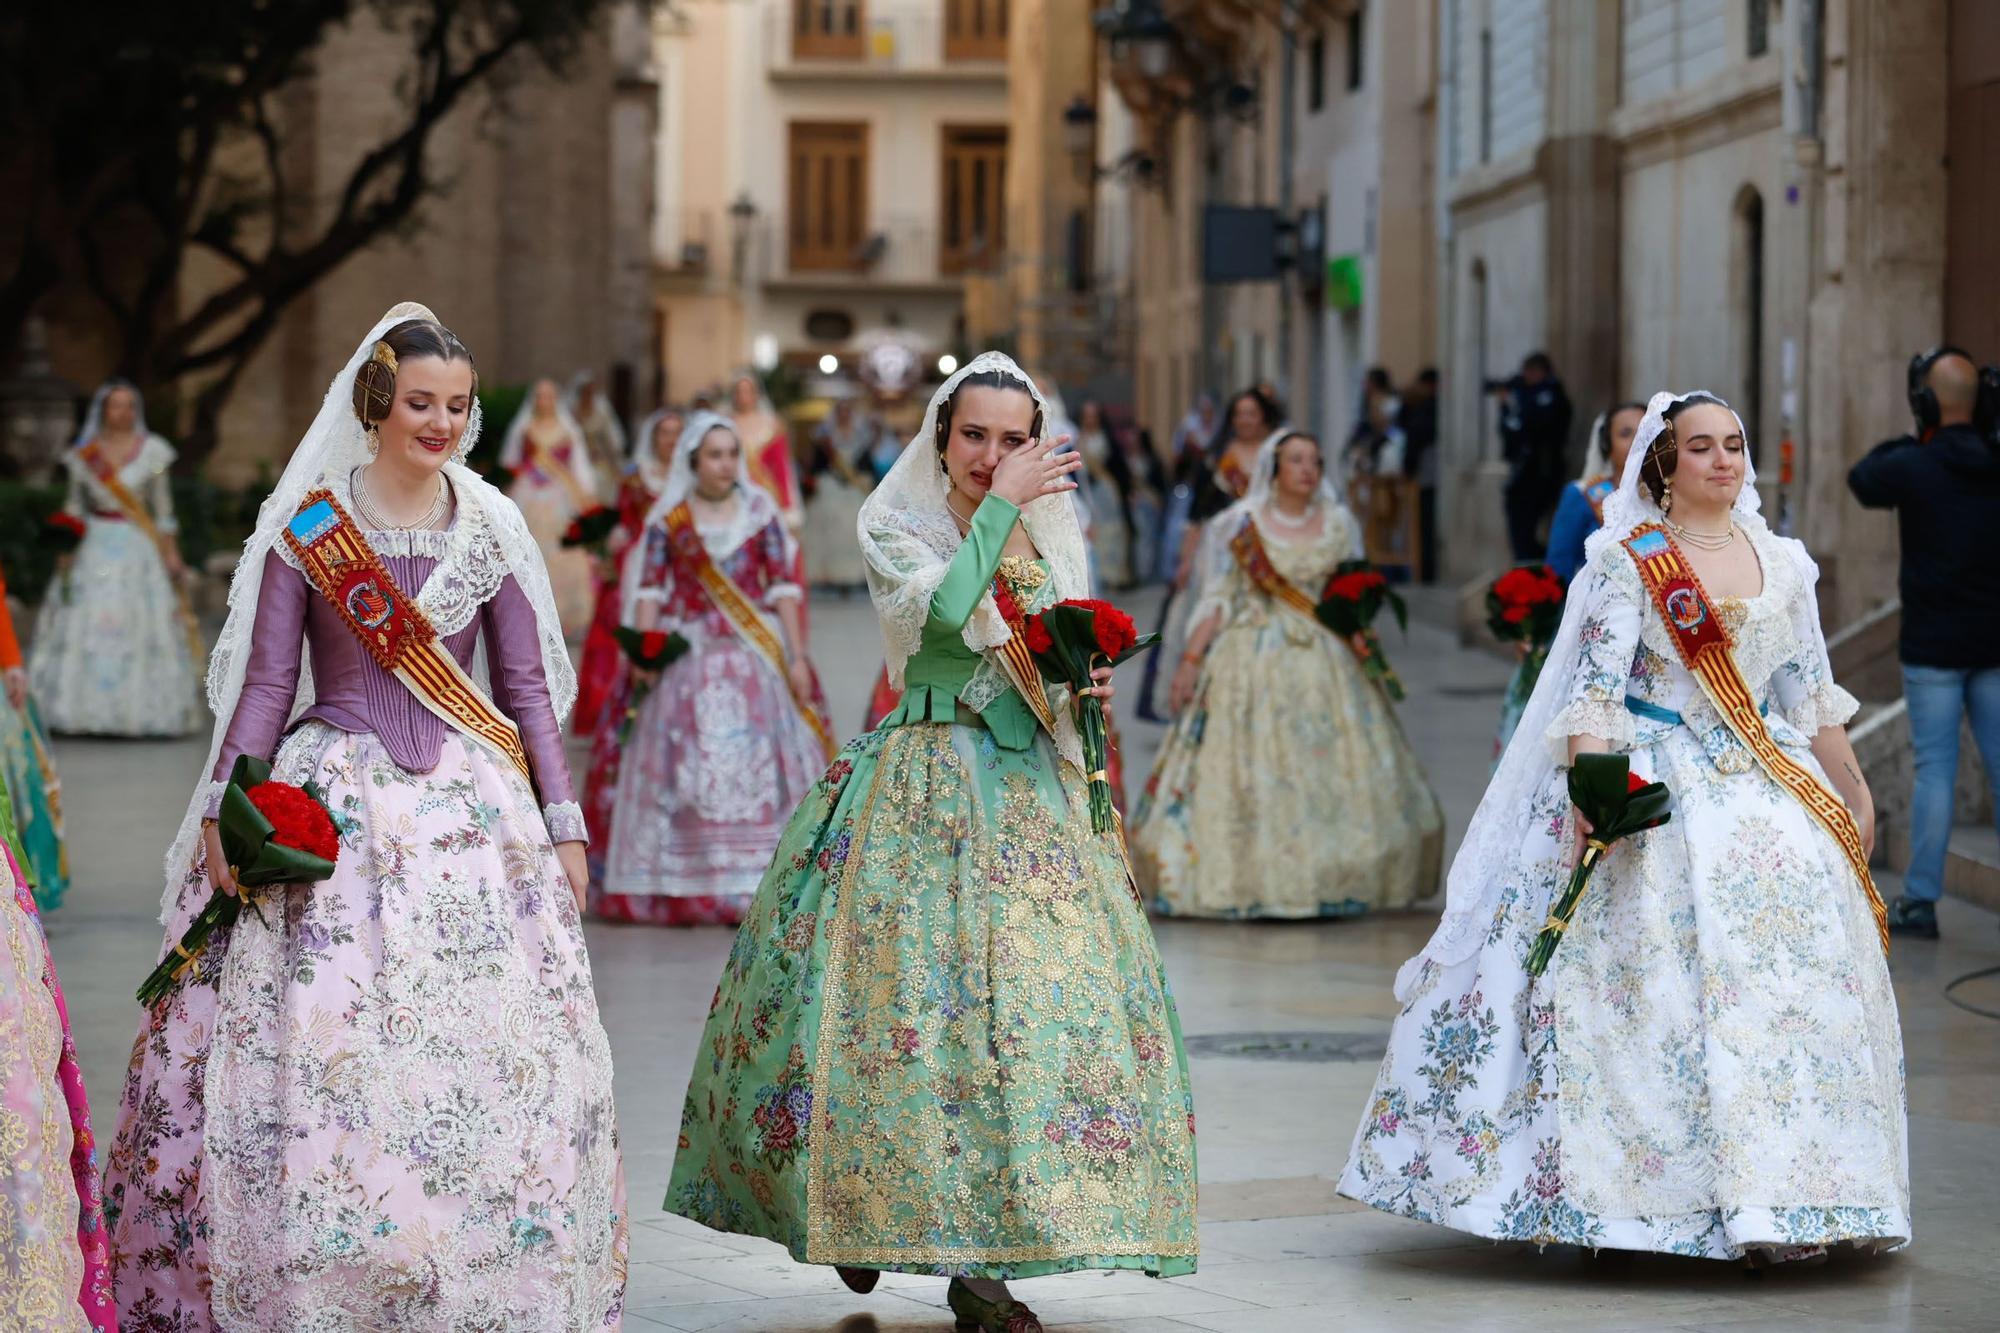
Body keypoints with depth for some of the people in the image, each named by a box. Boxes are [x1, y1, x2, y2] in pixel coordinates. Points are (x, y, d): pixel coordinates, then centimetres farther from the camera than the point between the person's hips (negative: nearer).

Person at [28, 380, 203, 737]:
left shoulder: (152, 451, 2)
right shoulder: (84, 453, 6)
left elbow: (163, 507, 4)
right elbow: (73, 506, 10)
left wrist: (171, 553, 0)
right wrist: (65, 550, 2)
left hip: (139, 549, -1)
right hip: (94, 547, 1)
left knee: (142, 628, -5)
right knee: (84, 625, -4)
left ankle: (141, 708, 0)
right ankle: (88, 710, 1)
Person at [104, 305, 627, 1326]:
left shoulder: (492, 528, 7)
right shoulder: (307, 521, 1)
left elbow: (527, 687, 11)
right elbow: (266, 679, 2)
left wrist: (563, 821, 7)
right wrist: (224, 808, -5)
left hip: (470, 802, 2)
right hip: (332, 801, -2)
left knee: (493, 1048, -3)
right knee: (313, 1044, -7)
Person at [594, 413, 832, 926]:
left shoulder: (761, 514, 6)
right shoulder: (667, 520, 6)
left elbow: (784, 588, 3)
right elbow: (649, 589, 3)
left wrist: (796, 656, -2)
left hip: (756, 652, 0)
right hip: (688, 654, 0)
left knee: (758, 765, -4)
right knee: (686, 765, -3)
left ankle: (757, 887, -1)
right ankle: (679, 887, 1)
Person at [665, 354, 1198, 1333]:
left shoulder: (1045, 542, 14)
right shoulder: (895, 532, 0)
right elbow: (941, 608, -20)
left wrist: (1082, 690, 1)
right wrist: (999, 507, -16)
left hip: (1032, 787, 4)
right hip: (927, 785, -4)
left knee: (1041, 991, -5)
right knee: (920, 988, -10)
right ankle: (859, 1207, 11)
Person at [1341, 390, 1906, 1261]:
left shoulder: (1782, 563, 10)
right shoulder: (1629, 560, -4)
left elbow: (1812, 694, 16)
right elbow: (1597, 684, -12)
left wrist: (1853, 791, 17)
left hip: (1765, 788, 5)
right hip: (1652, 788, -4)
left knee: (1787, 974, -1)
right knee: (1645, 985, -8)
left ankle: (1783, 1196, 4)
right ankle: (1619, 1189, -2)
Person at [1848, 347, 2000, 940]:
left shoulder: (1914, 466, -13)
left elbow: (1862, 479, 7)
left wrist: (1910, 439, 15)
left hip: (1933, 644, -4)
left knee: (1935, 767, 0)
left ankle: (1920, 900, 4)